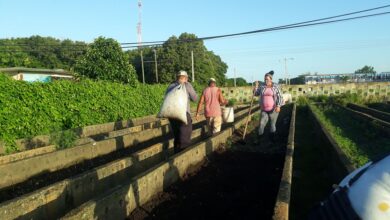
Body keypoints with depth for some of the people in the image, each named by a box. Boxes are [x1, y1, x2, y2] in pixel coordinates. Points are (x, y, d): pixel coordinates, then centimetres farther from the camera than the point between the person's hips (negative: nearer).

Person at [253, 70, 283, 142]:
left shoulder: (276, 86, -7)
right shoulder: (262, 86, 2)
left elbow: (280, 97, -10)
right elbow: (256, 94, 12)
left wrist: (278, 106, -24)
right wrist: (256, 86, -5)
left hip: (273, 109, -2)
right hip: (264, 110, 3)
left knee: (273, 125, 7)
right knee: (261, 124, -4)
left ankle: (272, 139, 22)